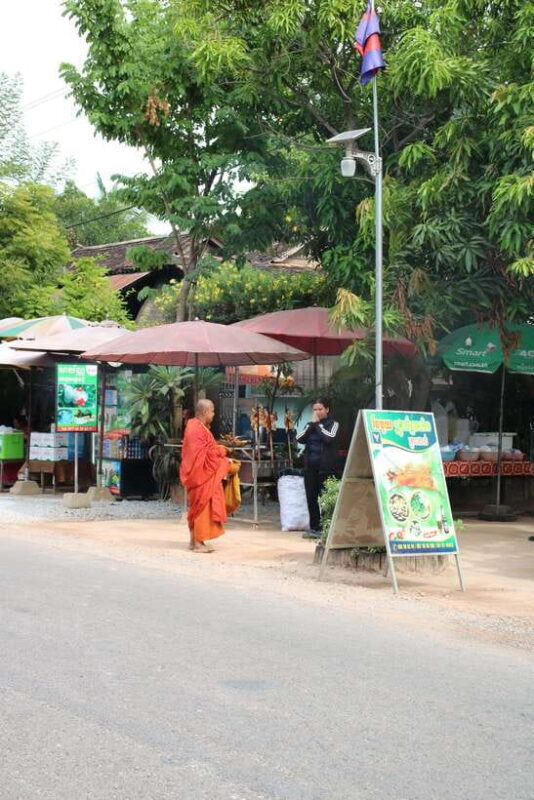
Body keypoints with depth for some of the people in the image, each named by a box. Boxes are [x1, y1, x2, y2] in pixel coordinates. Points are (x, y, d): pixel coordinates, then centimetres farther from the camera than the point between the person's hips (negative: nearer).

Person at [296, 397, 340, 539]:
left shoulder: (333, 424, 1)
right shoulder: (311, 424, 15)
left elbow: (329, 438, -18)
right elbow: (299, 439, 2)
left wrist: (318, 424, -9)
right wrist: (311, 424, -5)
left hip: (326, 467, -5)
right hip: (310, 467, 5)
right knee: (311, 498, 6)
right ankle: (314, 528, 15)